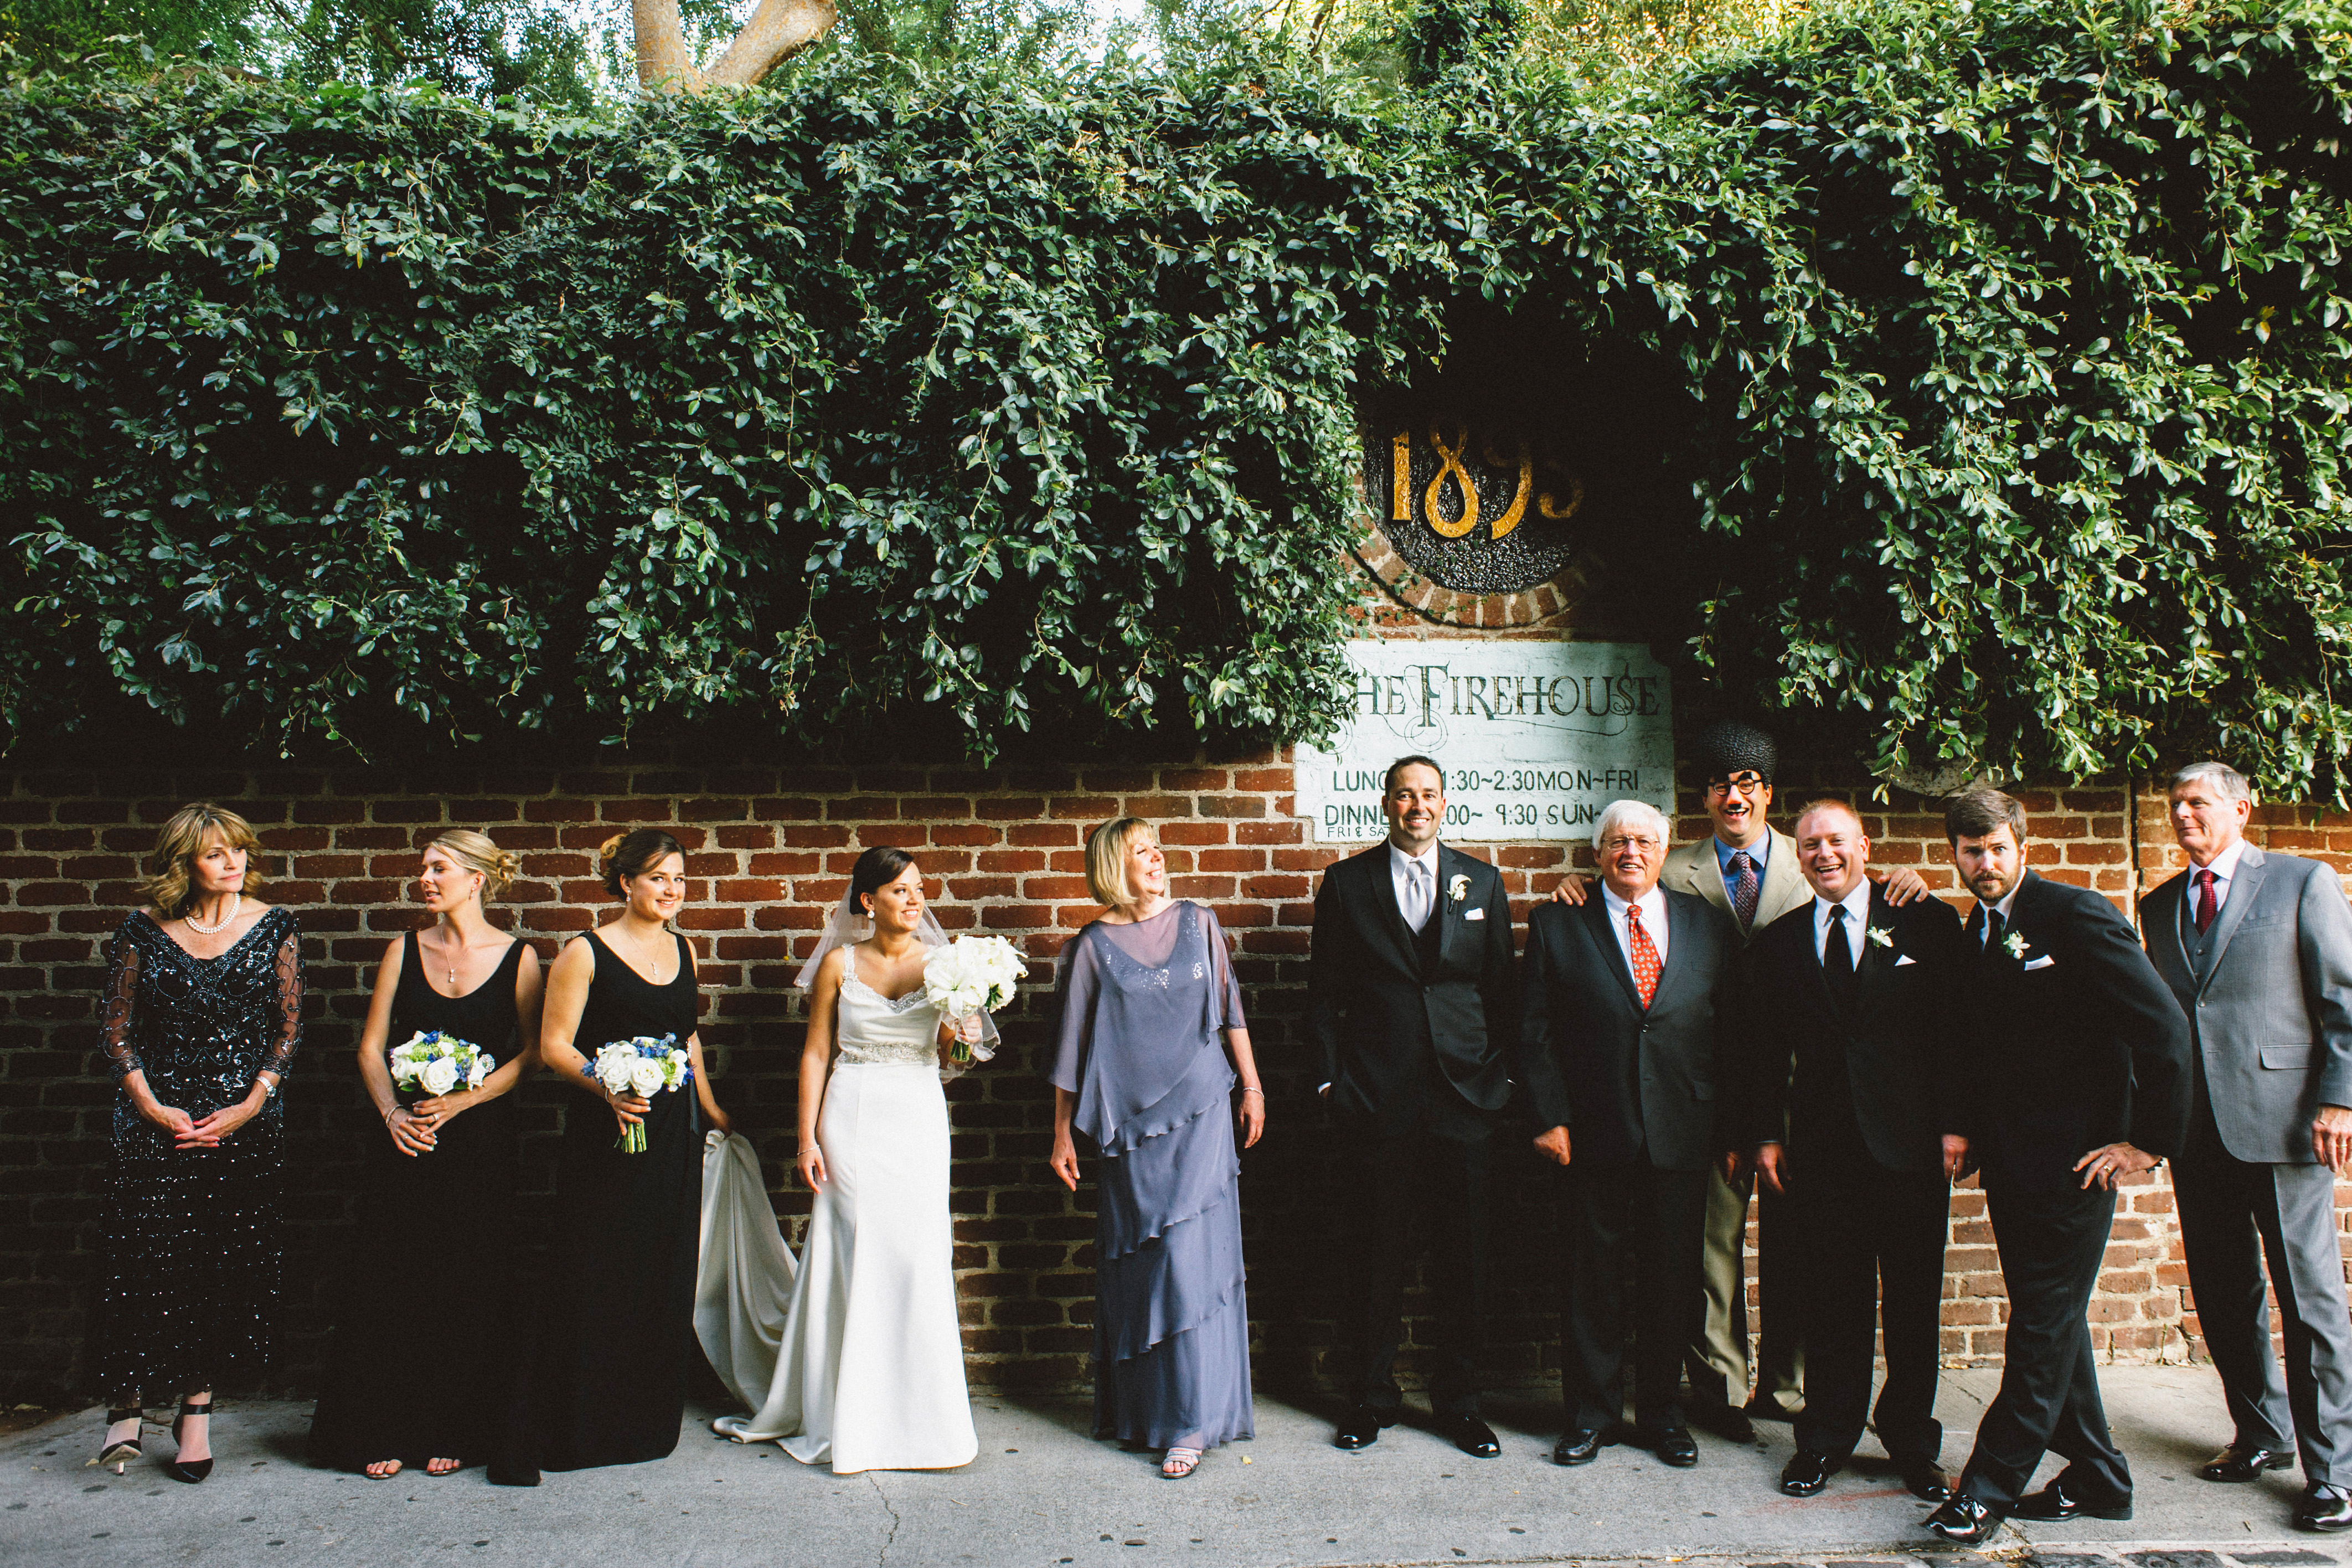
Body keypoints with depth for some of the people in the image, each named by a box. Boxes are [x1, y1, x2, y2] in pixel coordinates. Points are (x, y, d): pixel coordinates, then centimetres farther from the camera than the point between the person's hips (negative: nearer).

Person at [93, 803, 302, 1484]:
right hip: (157, 1119, 0)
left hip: (247, 1122, 1)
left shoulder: (273, 929, 3)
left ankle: (196, 1409, 14)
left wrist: (249, 1106, -7)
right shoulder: (143, 931, 2)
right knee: (148, 1263, -3)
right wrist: (153, 1107, -7)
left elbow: (289, 1027, 3)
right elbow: (116, 1030, 3)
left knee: (230, 1268, 2)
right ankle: (125, 1404, 13)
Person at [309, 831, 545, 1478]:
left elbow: (531, 1053, -3)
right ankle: (380, 1432, 16)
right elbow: (371, 1047, 7)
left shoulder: (518, 958, -1)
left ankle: (453, 1432, 16)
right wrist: (393, 1113, -9)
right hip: (406, 1137, 2)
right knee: (387, 1284, 2)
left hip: (480, 1137, -2)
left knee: (468, 1288, 2)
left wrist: (461, 1100, -14)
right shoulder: (404, 951, 6)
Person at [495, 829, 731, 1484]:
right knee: (592, 1285, -4)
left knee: (666, 1281, 9)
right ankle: (535, 1440, 7)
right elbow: (554, 1046, -7)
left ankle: (646, 1425, 22)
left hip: (674, 1134, 6)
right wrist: (607, 1087, -23)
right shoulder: (585, 954, -5)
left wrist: (709, 1107, 22)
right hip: (605, 1136, -6)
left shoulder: (683, 950, 12)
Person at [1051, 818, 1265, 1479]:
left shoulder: (1198, 924, 5)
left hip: (1199, 1112, 0)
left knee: (1191, 1256, -4)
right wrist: (1062, 1134, 4)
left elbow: (1230, 1010, 10)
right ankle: (1141, 1408, 23)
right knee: (1139, 1264, 7)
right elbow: (1072, 1047, 4)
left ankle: (1193, 1420, 3)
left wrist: (1252, 1087, 7)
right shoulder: (1094, 947, 0)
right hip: (1131, 1121, 0)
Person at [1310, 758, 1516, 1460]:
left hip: (1464, 1096, 2)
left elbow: (1503, 988, 10)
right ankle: (1371, 1397, 23)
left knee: (1465, 1258, 7)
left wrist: (1500, 1075, 3)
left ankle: (1459, 1401, 23)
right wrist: (1333, 1079, -2)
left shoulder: (1481, 882, 9)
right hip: (1377, 1103, -1)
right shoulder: (1346, 883, 5)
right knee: (1375, 1258, 7)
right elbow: (1324, 994, 5)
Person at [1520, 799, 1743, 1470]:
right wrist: (1550, 1118, -7)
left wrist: (1732, 1129, 3)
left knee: (1673, 1279, 10)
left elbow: (1732, 1031, 7)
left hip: (1683, 1134, 2)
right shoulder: (1557, 924, 3)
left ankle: (1659, 1410, 27)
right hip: (1592, 1137, -1)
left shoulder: (1709, 925, 8)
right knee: (1592, 1278, 7)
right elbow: (1535, 1032, 1)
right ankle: (1591, 1413, 23)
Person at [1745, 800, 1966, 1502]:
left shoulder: (1928, 923, 2)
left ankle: (1912, 1441, 25)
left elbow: (1958, 1026, 0)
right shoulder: (1777, 942, 9)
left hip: (1911, 1146, -1)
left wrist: (1955, 1123, -6)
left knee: (1914, 1301, 8)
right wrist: (1767, 1134, 4)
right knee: (1830, 1302, 7)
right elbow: (1766, 1049, 10)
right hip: (1821, 1148, 1)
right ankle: (1826, 1438, 21)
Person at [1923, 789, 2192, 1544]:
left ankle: (1988, 1487, 3)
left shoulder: (2076, 916, -11)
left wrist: (2151, 1140, -14)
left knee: (2044, 1324, -2)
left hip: (2075, 1160, -8)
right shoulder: (1975, 935, 12)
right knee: (2049, 1318, 14)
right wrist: (1964, 1126, 6)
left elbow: (2164, 1025, -15)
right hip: (2010, 1162, 8)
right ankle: (2096, 1478, 27)